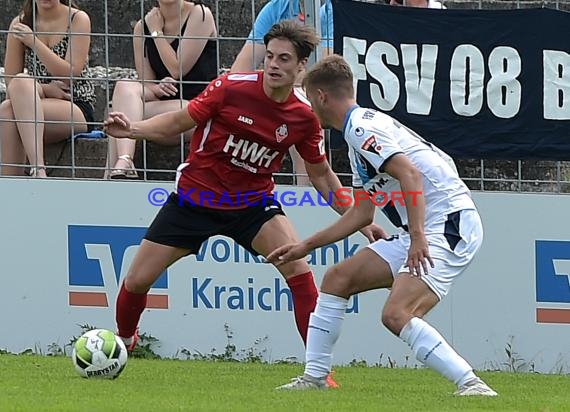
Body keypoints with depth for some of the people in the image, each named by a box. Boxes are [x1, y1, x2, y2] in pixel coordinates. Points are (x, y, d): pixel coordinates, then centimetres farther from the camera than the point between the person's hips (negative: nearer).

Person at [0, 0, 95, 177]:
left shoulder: (78, 19, 0)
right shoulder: (20, 23, 8)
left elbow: (71, 74, -9)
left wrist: (33, 42, -17)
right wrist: (45, 89, -12)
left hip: (78, 110, -3)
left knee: (20, 84, -31)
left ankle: (37, 169, -43)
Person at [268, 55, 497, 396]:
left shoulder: (361, 126, -11)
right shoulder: (360, 129, 22)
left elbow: (409, 173, -26)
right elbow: (362, 214, 29)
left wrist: (417, 236, -32)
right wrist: (306, 247, 34)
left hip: (450, 225, -11)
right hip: (420, 231, 11)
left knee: (396, 314, -25)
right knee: (339, 278, 12)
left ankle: (472, 385, -27)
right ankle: (314, 378, 18)